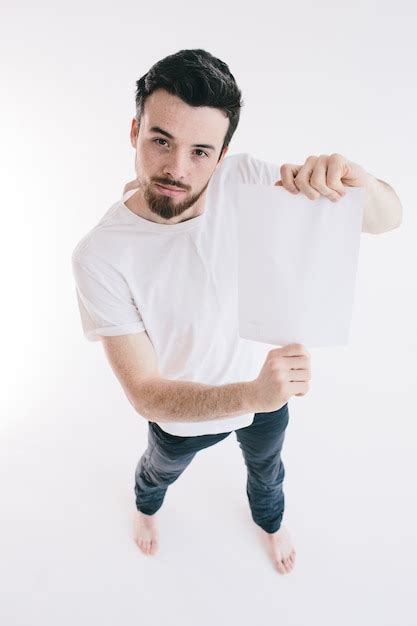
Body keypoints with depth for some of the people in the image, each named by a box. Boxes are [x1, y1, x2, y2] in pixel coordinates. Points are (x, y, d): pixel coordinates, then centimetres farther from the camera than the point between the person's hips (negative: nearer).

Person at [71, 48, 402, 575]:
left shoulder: (243, 179, -27)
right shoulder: (100, 256, -34)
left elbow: (386, 216, -26)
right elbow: (145, 393, -32)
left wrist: (345, 172, -50)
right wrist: (252, 395, -49)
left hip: (269, 384, 2)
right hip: (181, 414, -1)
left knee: (266, 468, 34)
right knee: (161, 470, 34)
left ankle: (269, 520, 72)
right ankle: (146, 505, 74)